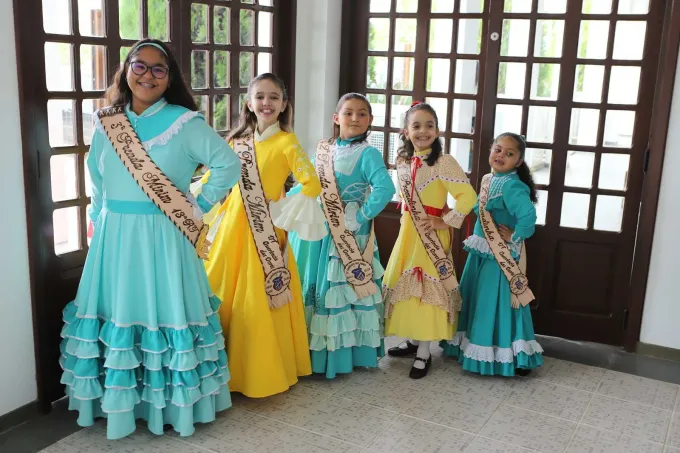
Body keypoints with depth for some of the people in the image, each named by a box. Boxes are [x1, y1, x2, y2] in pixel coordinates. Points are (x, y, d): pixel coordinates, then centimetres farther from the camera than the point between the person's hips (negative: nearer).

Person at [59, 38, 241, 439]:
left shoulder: (185, 123, -7)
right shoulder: (105, 123, 6)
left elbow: (229, 165, -5)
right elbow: (96, 179, 18)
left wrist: (199, 207, -6)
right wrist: (99, 221, 11)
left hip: (163, 240, -4)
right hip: (114, 239, 4)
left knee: (166, 313, 3)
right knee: (116, 313, 11)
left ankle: (174, 405, 21)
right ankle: (118, 402, 28)